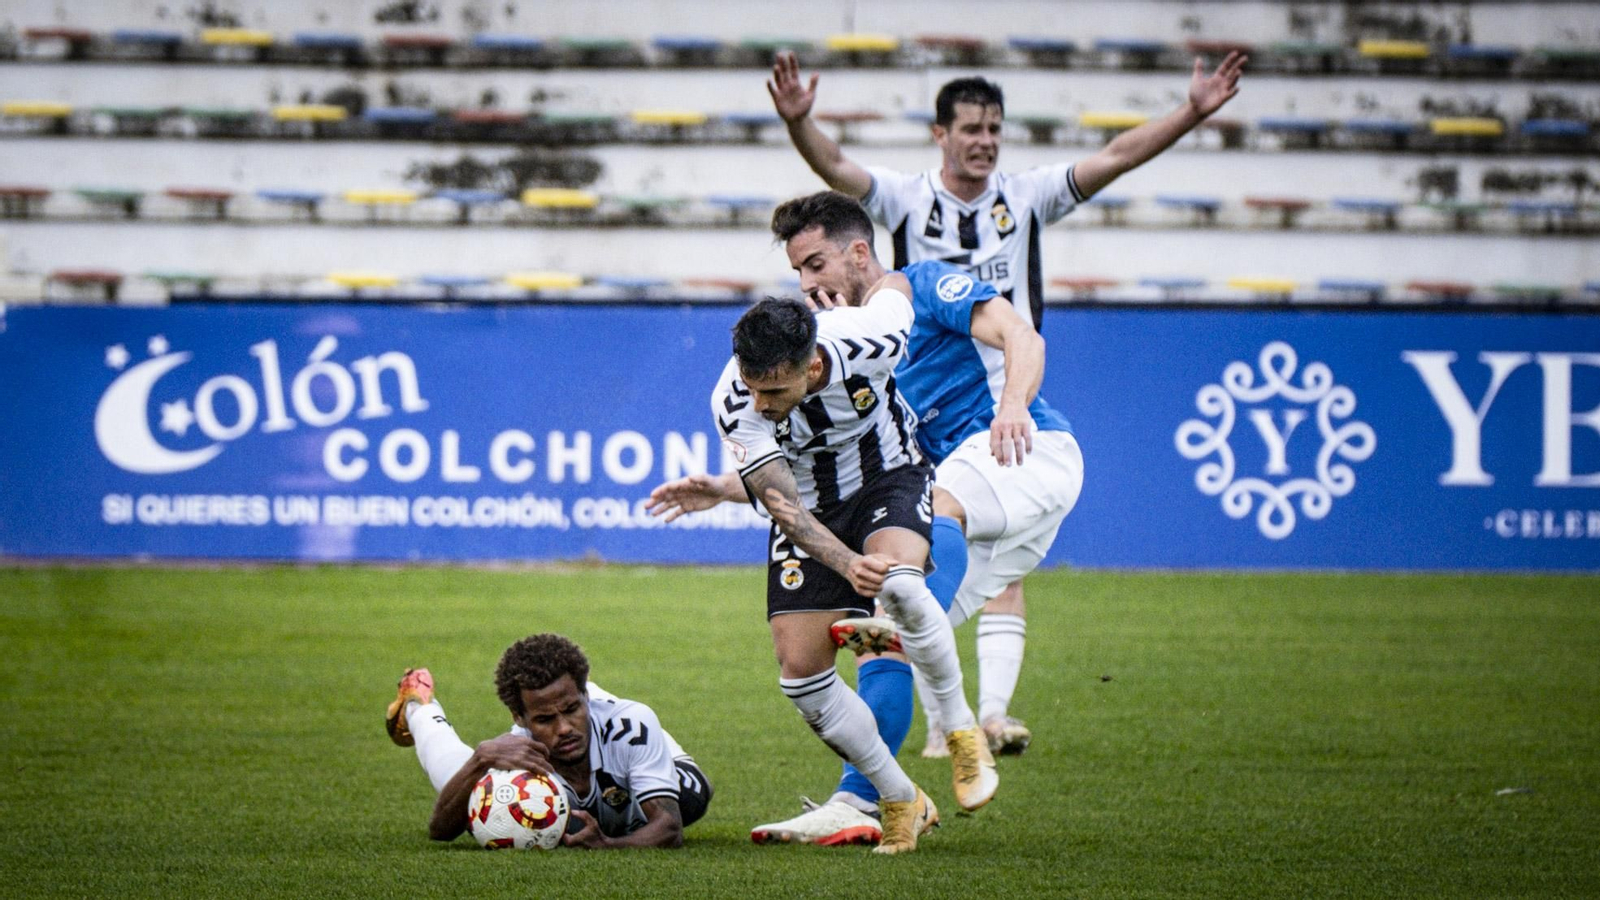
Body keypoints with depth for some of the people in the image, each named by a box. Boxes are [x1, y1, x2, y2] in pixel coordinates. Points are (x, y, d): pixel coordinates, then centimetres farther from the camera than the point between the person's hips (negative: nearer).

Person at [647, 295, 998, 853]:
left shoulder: (869, 339, -29)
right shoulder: (734, 405, -28)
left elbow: (897, 291, -4)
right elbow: (785, 505, -27)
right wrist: (847, 565, -45)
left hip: (889, 477, -2)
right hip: (811, 512, 2)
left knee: (899, 587, -34)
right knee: (799, 671, -8)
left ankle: (962, 730, -13)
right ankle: (902, 805, 8)